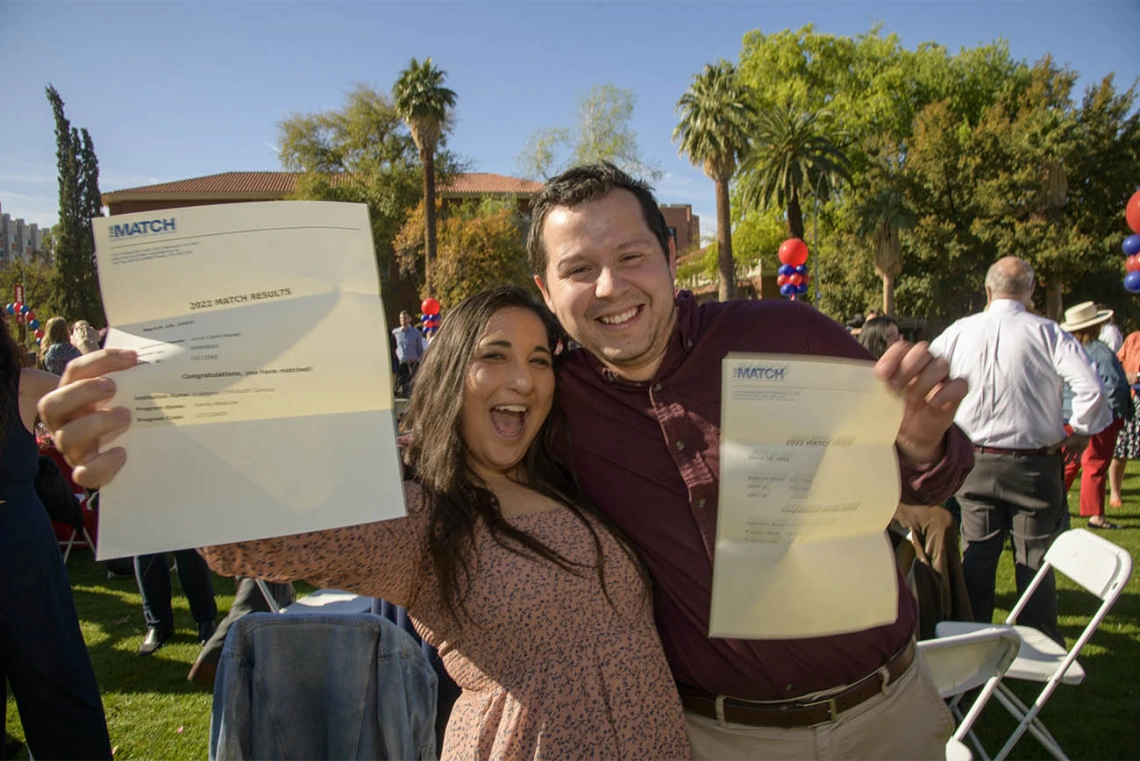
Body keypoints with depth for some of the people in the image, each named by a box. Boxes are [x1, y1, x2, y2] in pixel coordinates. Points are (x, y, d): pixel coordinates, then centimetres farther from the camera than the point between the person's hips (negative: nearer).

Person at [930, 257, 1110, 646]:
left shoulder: (959, 332, -2)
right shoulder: (1047, 333, -10)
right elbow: (1092, 389, -18)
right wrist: (1081, 433, 0)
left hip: (975, 463, 2)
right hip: (1034, 465, -2)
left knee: (977, 556, 13)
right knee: (1036, 560, 8)